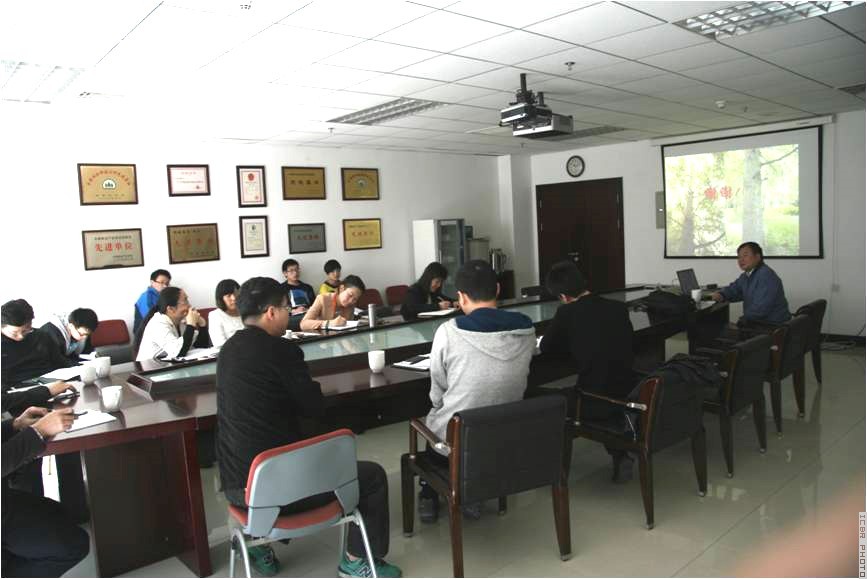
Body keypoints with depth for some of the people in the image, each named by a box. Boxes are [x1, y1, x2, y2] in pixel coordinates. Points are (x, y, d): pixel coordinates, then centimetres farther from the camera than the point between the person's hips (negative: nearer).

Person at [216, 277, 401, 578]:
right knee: (373, 475, 8)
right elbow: (315, 407, -9)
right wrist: (311, 388, 10)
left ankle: (259, 544, 41)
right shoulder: (279, 349, -17)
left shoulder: (229, 349, 7)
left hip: (235, 485, 8)